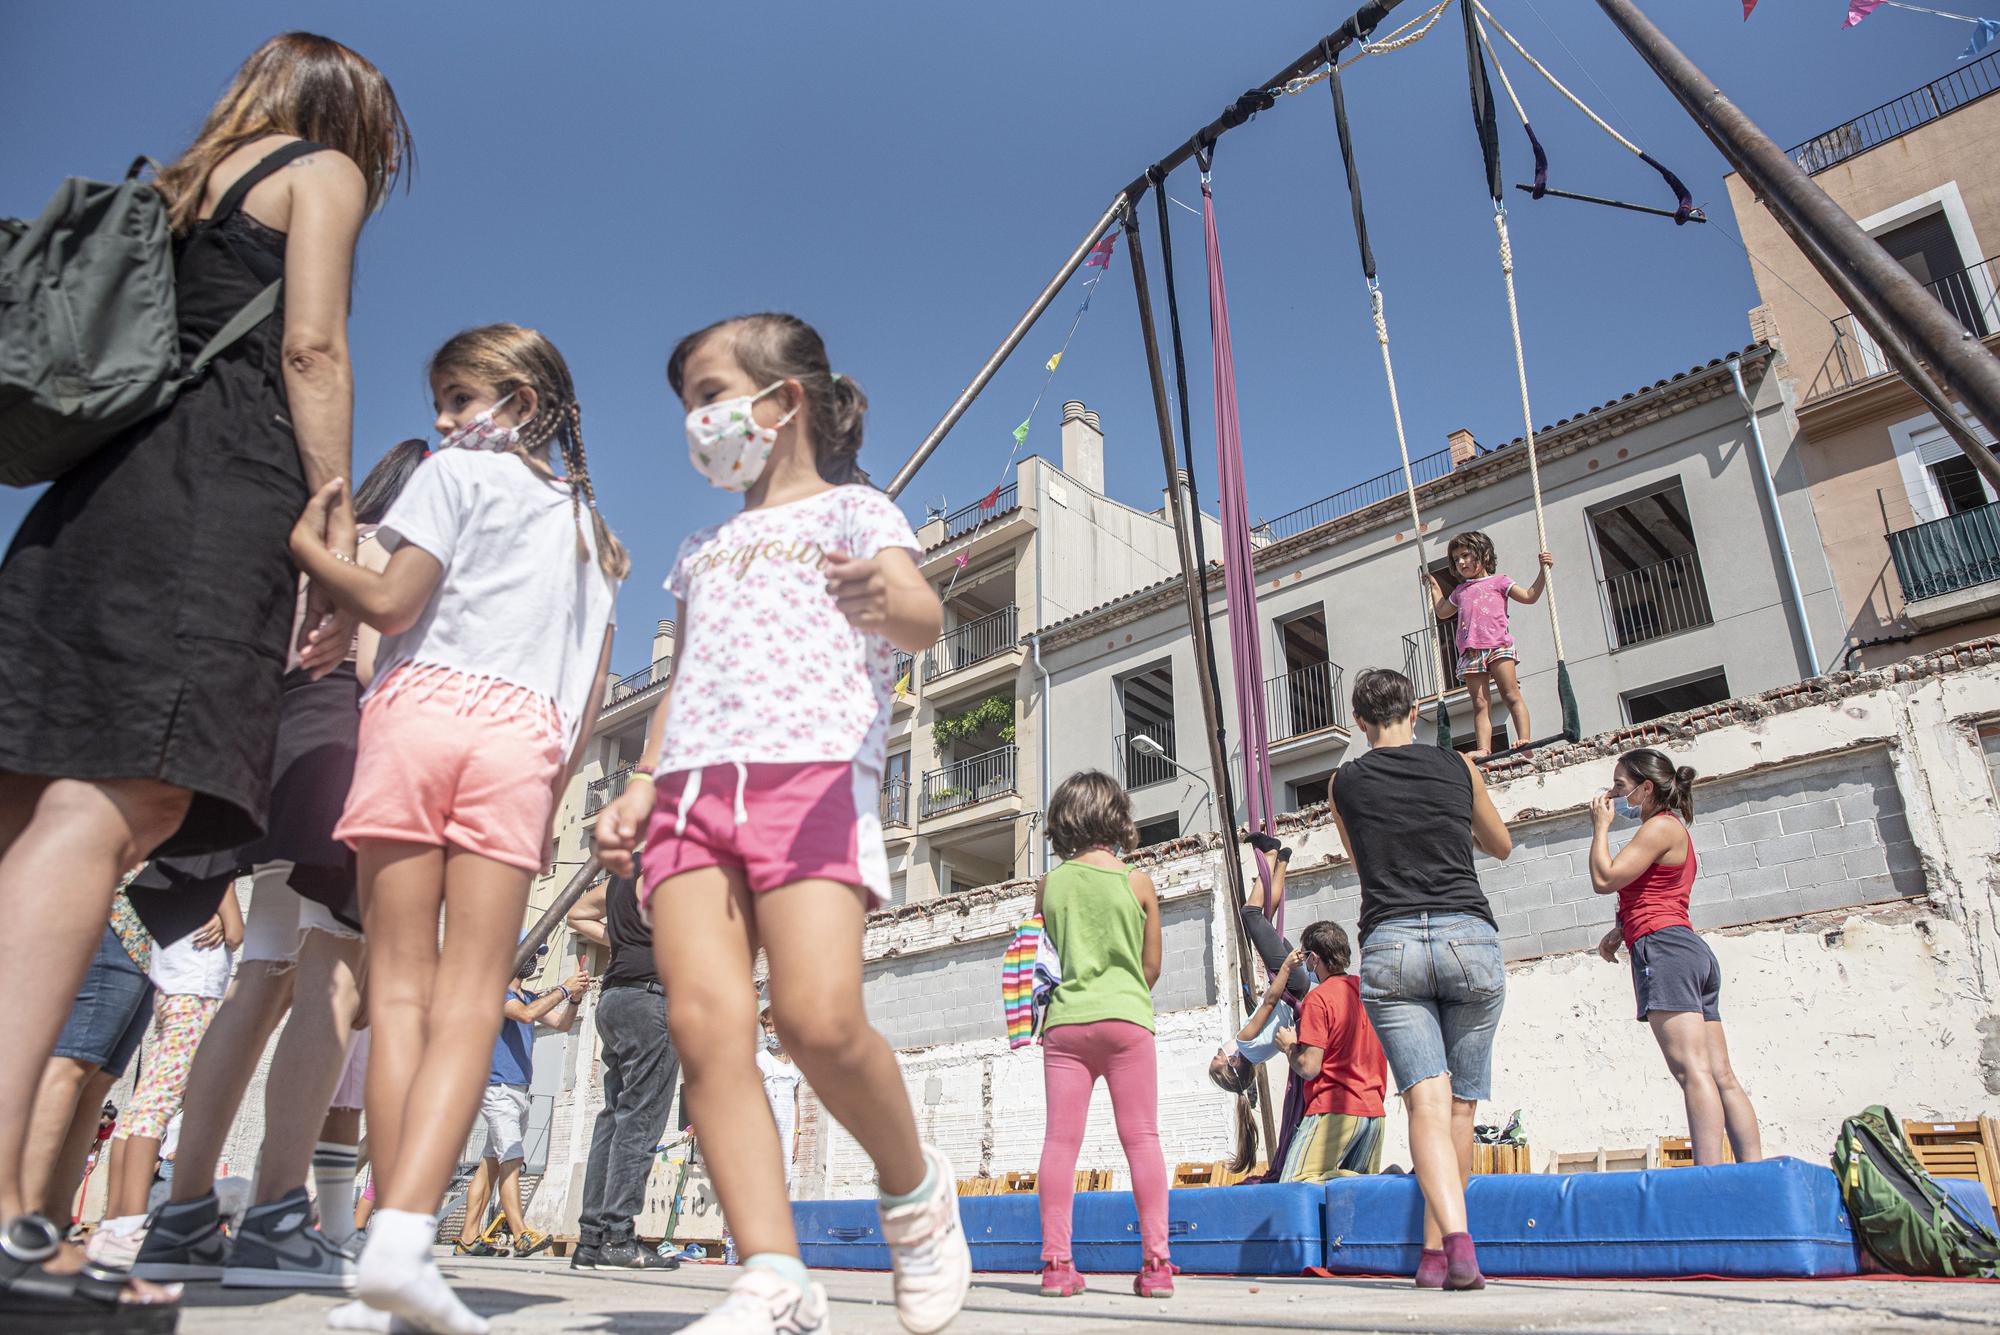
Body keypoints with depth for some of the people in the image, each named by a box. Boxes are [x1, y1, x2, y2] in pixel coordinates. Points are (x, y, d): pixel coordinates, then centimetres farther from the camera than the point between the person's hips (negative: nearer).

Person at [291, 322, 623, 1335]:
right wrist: (554, 790, 20)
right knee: (469, 999, -4)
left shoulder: (458, 473, 10)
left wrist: (307, 544, 13)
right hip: (524, 738, 3)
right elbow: (592, 690, 19)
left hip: (422, 709, -3)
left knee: (399, 986, -2)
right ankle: (403, 1237, -18)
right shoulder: (590, 529, 25)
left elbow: (390, 604, -1)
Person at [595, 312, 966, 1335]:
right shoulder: (705, 549, 30)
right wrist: (639, 787, 15)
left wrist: (888, 602, -32)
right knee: (704, 1018, -14)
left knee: (820, 1018, -22)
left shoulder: (852, 507, 12)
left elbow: (923, 615, -7)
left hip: (814, 770, -6)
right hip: (694, 782, 6)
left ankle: (914, 1189, 6)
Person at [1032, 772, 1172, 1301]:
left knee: (1060, 1139, 1)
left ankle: (1056, 1262, 0)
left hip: (1064, 1021, 1)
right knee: (1141, 1138, 3)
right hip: (1125, 1018, -1)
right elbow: (1152, 967, 8)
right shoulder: (1137, 881, 1)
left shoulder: (1049, 884, 5)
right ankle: (1156, 1261, 2)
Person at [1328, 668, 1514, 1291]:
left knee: (1428, 1102, -7)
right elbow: (1501, 846, 27)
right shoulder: (1459, 766, 10)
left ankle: (1457, 1237, -24)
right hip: (1468, 936, 1)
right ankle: (1436, 1251, 13)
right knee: (1460, 1106, 9)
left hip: (1389, 944, -1)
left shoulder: (1346, 781, 8)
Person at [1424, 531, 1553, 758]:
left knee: (1511, 695, -11)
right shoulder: (1459, 591, 29)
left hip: (1498, 646, -4)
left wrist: (1544, 571, 0)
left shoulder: (1498, 581, 15)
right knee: (1480, 703, -4)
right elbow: (1442, 611, 42)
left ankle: (1525, 740, -15)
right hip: (1470, 652, 4)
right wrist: (1434, 586, 43)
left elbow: (1529, 596, 8)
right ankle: (1483, 748, -13)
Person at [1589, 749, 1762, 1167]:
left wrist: (1600, 826, 1)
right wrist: (1619, 931, 14)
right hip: (1692, 952, 11)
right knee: (1721, 1076, 4)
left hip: (1665, 950, -11)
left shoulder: (1660, 826, -5)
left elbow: (1604, 879, -11)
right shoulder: (1671, 828, 26)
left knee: (1692, 1070, -17)